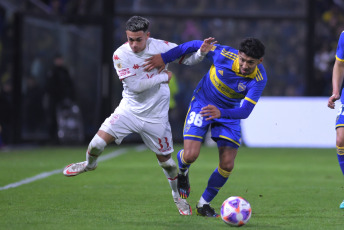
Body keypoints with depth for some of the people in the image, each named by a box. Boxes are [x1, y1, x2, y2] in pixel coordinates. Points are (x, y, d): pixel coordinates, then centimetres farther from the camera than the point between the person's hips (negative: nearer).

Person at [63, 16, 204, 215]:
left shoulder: (160, 47, -9)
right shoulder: (121, 55, -15)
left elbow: (187, 58, 3)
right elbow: (135, 85, -20)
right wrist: (164, 77, -15)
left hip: (155, 116, 0)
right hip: (129, 109, 0)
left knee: (165, 159, 6)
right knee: (99, 141, -13)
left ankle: (179, 197, 30)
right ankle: (90, 163, 23)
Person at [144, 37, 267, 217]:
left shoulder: (259, 79, -26)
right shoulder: (223, 54, -28)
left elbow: (246, 110, -31)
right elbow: (195, 45, -11)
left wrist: (221, 112, -50)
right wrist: (164, 58, -12)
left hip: (229, 113, 1)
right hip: (202, 103, -1)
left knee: (227, 165, -7)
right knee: (190, 155, -17)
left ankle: (204, 204, 16)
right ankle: (182, 171, 23)